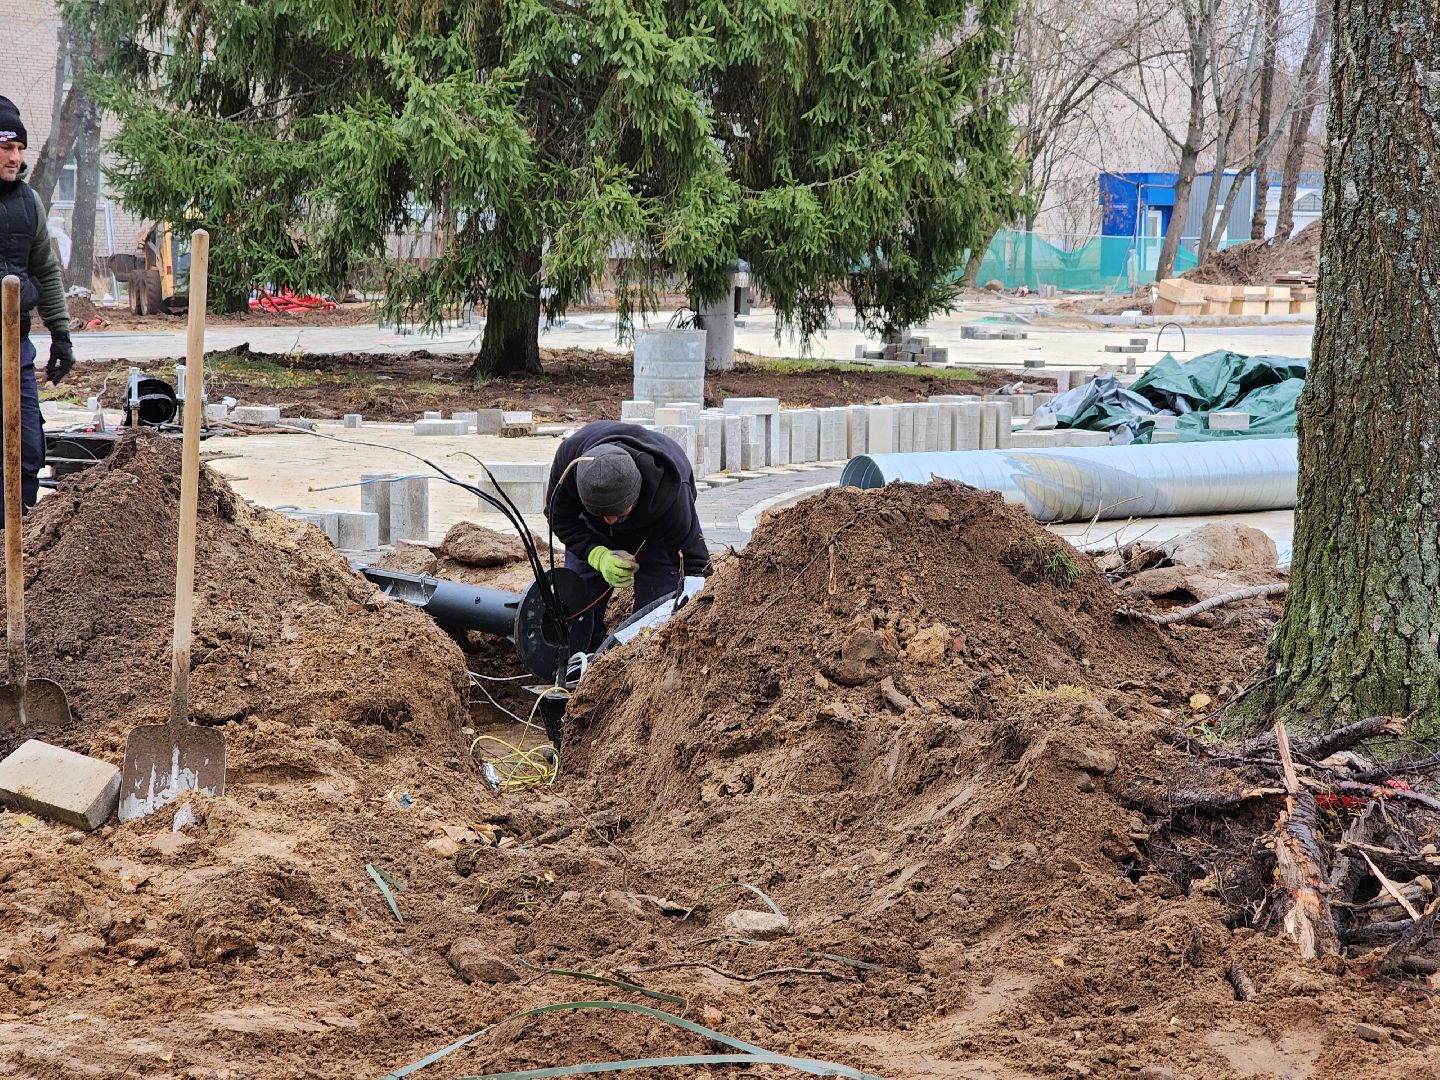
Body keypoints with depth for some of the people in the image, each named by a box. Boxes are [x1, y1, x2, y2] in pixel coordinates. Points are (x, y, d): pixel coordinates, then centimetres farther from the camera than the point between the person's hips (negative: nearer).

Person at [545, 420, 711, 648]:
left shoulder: (668, 493, -46)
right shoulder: (569, 456, -39)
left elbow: (694, 562, -36)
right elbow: (560, 519, -20)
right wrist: (599, 556, -34)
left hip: (654, 536, -2)